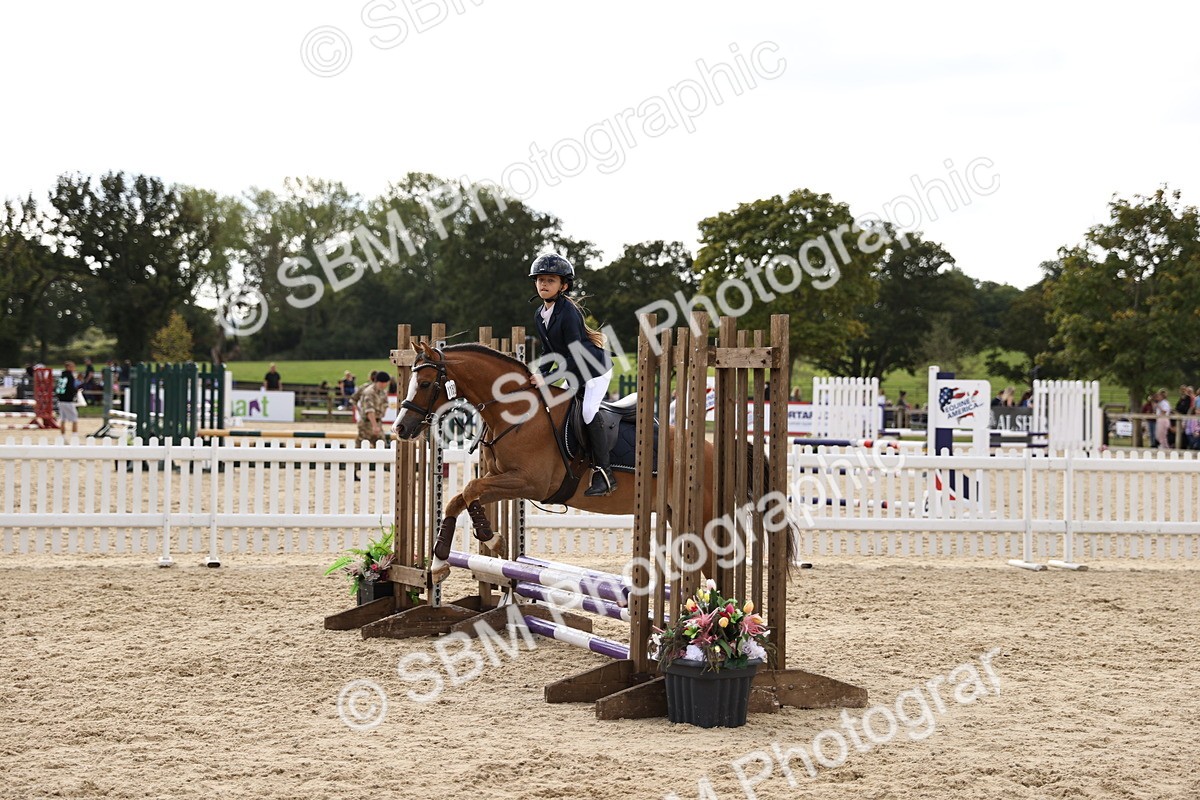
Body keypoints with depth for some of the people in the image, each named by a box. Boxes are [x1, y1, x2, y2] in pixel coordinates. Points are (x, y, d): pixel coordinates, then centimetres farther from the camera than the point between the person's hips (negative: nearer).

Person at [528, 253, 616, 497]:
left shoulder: (568, 312, -24)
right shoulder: (539, 316, 3)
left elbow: (574, 356, -28)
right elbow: (549, 351, 12)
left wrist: (548, 378, -31)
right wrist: (538, 373, -3)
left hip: (596, 368, -10)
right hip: (574, 373, 10)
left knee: (589, 411, -25)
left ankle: (604, 473, -23)